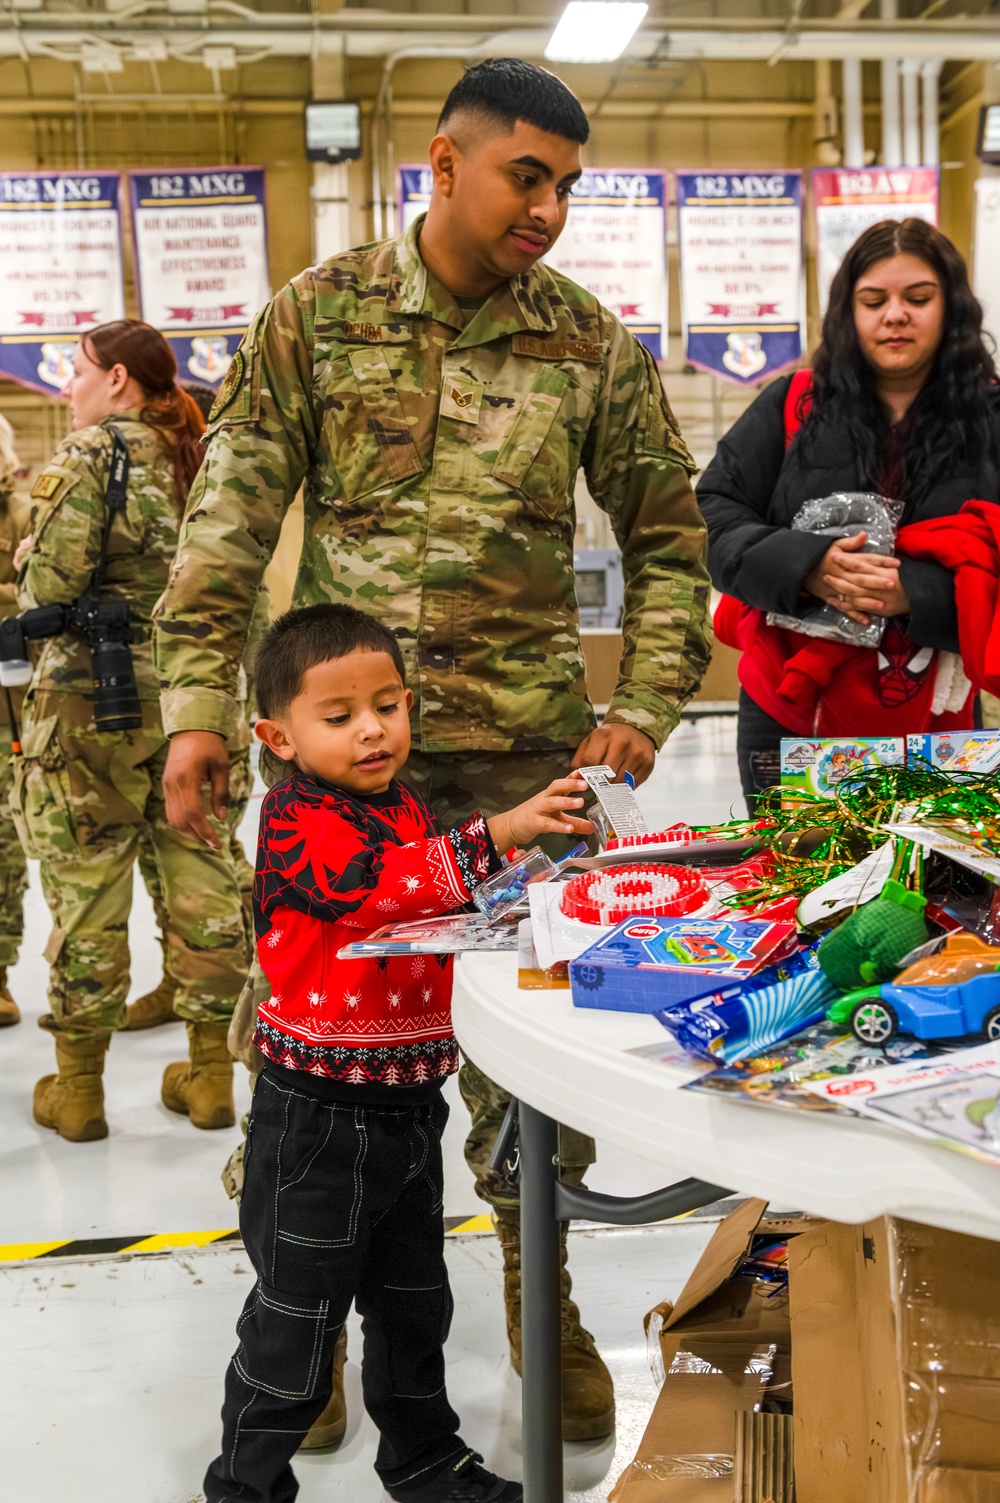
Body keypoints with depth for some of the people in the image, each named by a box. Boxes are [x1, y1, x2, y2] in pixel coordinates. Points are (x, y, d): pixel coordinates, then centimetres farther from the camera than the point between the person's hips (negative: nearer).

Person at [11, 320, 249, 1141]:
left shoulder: (91, 453, -8)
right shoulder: (203, 458, 11)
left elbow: (50, 582, -15)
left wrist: (35, 611, 5)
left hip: (94, 693, -6)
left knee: (87, 883, 2)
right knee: (202, 873, 9)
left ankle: (78, 1087, 12)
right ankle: (211, 1072, 17)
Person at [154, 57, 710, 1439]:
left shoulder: (593, 344, 4)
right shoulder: (318, 316, 1)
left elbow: (669, 538, 9)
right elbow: (230, 521, -2)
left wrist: (646, 706, -2)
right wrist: (198, 705, -9)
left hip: (529, 750, 1)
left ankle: (539, 1287, 30)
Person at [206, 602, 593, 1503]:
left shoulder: (407, 806, 9)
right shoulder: (297, 822, -17)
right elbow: (378, 884, -36)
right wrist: (499, 833, -45)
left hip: (411, 1103, 8)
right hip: (319, 1116, -8)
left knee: (413, 1301, 22)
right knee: (298, 1317, 6)